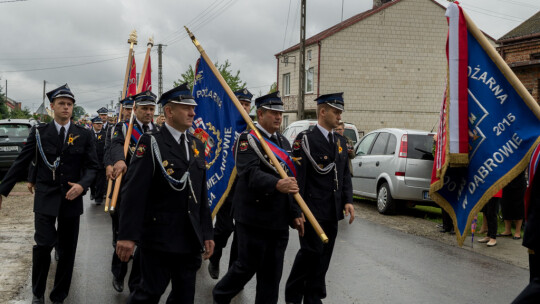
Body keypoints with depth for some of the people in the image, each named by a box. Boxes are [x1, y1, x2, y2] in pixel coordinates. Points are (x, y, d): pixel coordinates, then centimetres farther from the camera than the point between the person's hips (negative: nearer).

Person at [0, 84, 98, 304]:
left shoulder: (84, 135, 3)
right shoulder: (39, 132, 1)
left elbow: (92, 166, 3)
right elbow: (21, 163, 3)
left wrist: (82, 184, -16)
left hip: (71, 198, 2)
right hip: (45, 198, -2)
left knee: (67, 250, 7)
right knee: (43, 244, -15)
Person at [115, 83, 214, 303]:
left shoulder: (197, 146, 12)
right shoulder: (150, 143, -8)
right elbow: (134, 192, -15)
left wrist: (206, 233, 12)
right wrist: (127, 235, -21)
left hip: (191, 240, 6)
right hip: (159, 239, -6)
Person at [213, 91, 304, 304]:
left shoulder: (284, 142, 14)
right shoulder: (247, 139, -10)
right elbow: (250, 174, -27)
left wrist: (295, 213, 12)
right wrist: (277, 184, -44)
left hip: (279, 221, 7)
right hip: (254, 219, -7)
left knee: (272, 274, 10)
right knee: (247, 266, 3)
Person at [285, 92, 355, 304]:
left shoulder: (340, 141, 13)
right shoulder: (305, 139, -9)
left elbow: (345, 174, 16)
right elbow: (298, 176, -13)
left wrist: (348, 200, 4)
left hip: (332, 212, 7)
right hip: (313, 210, -7)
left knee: (324, 256, 10)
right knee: (311, 252, -4)